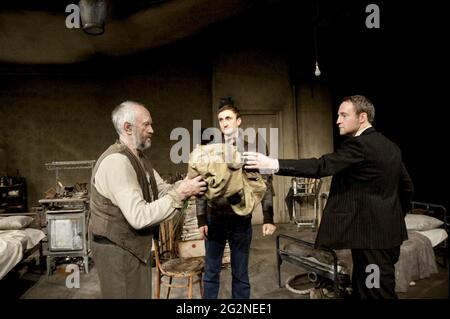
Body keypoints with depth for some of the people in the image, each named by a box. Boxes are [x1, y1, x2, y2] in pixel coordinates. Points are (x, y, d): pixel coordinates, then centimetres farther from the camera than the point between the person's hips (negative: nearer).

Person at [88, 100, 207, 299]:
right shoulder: (116, 161, -26)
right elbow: (139, 216, -31)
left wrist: (185, 185, -9)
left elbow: (162, 190, 9)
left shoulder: (139, 158, 9)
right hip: (117, 250, -10)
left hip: (135, 247, 10)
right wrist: (180, 195, -25)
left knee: (141, 294, 21)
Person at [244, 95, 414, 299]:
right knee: (361, 289, 17)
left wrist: (272, 164, -29)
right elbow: (407, 188, 17)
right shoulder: (390, 147, 12)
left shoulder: (359, 145, -17)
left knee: (377, 292, 3)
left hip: (371, 234, -9)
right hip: (389, 233, 9)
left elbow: (321, 166, -27)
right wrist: (394, 218, 26)